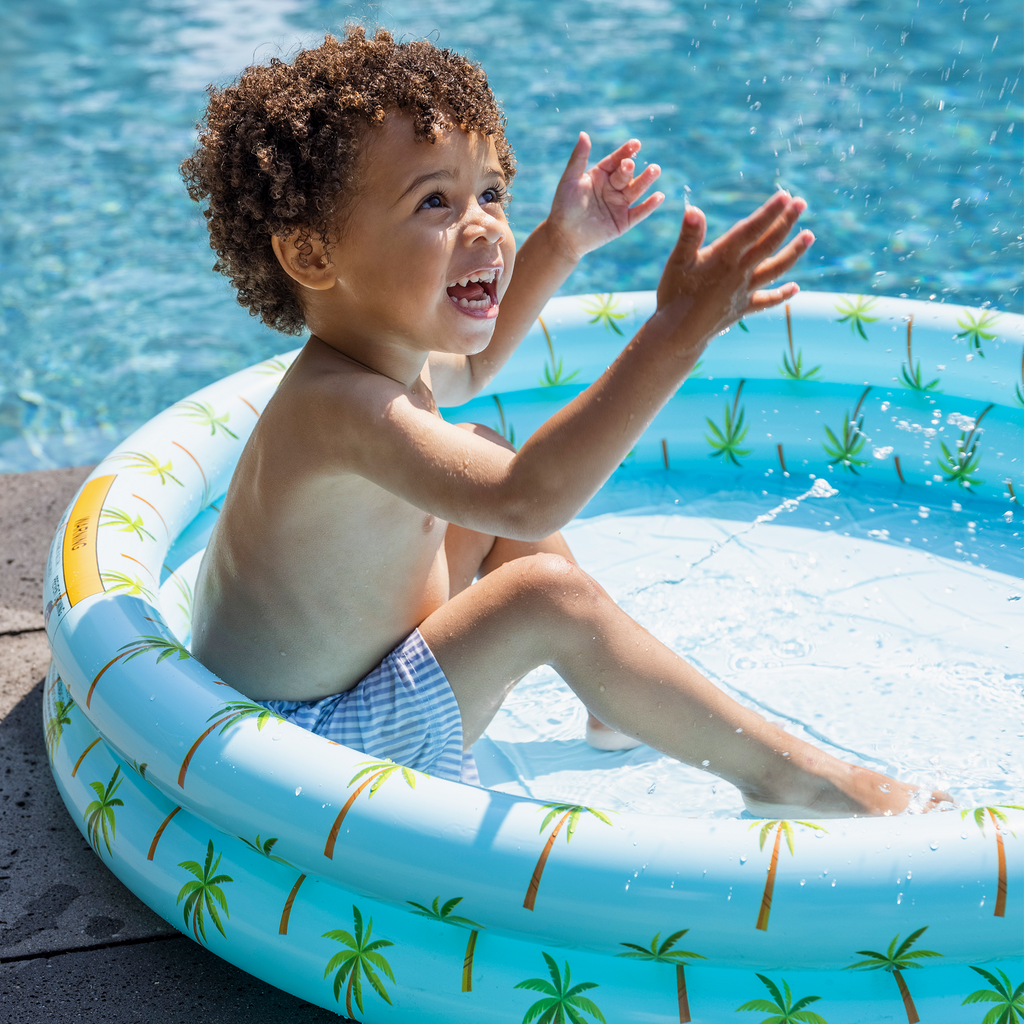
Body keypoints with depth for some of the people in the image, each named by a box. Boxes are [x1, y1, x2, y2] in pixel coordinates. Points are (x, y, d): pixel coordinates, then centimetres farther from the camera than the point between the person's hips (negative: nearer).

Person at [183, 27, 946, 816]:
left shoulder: (388, 352, -1)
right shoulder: (337, 404, -33)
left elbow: (464, 371, 26)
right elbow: (527, 500, -48)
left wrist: (560, 245, 19)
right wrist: (676, 336, -51)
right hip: (304, 759, -10)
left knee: (485, 450, 15)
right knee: (547, 596, -25)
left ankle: (622, 705, 22)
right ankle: (786, 773, -8)